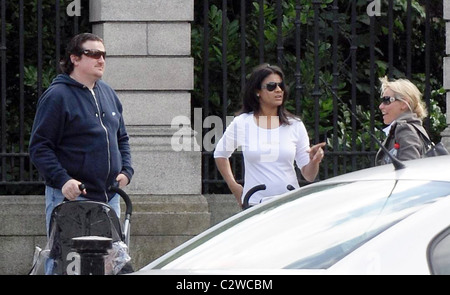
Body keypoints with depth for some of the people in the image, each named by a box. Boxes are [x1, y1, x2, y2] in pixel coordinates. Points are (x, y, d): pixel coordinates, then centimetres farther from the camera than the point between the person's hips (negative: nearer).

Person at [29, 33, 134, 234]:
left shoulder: (108, 94, 16)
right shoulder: (57, 96, -7)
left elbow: (121, 138, 26)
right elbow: (39, 147, -10)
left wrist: (126, 170, 9)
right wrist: (62, 180, -21)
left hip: (109, 197, 7)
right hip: (70, 195, -7)